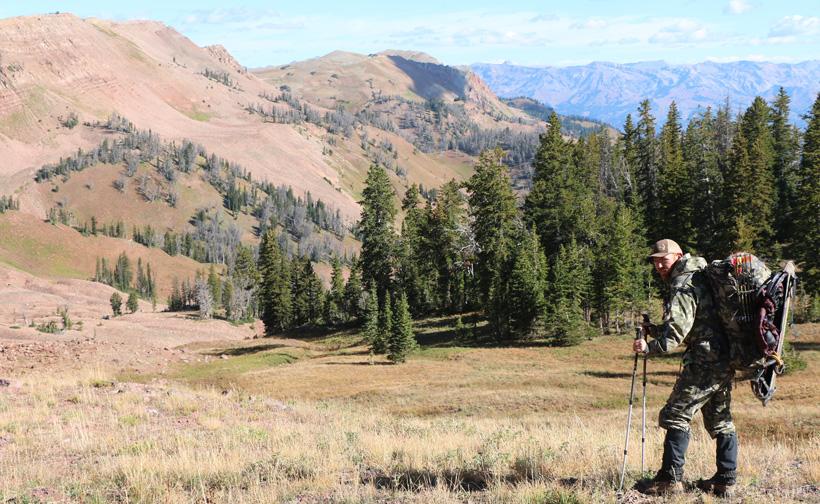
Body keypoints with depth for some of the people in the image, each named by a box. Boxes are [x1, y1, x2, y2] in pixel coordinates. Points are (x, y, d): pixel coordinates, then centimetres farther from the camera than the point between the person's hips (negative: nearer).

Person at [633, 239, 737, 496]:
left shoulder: (683, 286, -11)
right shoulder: (698, 278, 20)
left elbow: (678, 330, -22)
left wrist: (650, 347, -26)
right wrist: (653, 330, 13)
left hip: (704, 361, -10)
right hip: (724, 359, 10)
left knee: (675, 415, -6)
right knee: (720, 419, 13)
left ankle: (670, 479, -7)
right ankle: (726, 480, 16)